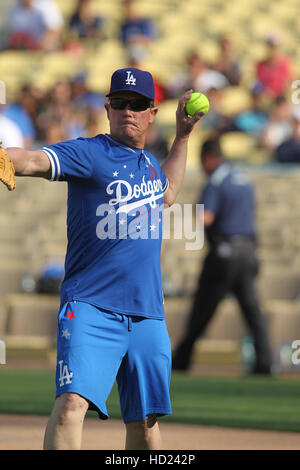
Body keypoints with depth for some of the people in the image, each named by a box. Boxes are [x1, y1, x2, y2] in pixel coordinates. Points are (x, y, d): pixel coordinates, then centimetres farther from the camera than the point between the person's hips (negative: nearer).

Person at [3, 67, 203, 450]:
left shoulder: (149, 162, 16)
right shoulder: (89, 153, -4)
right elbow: (36, 161, -24)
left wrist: (182, 135, 37)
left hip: (147, 314, 6)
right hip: (91, 307, -6)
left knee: (145, 421, 9)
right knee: (71, 403, -23)